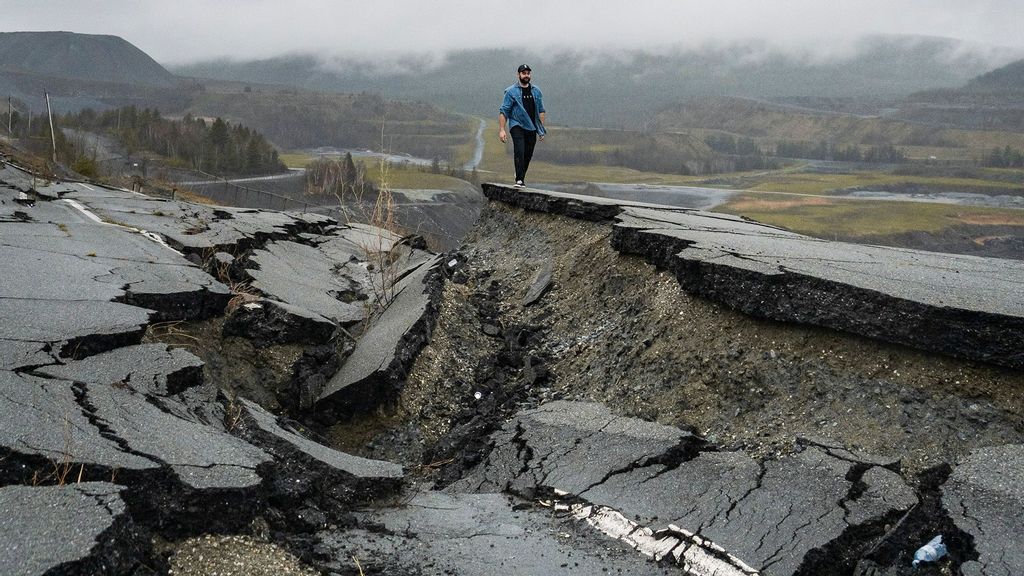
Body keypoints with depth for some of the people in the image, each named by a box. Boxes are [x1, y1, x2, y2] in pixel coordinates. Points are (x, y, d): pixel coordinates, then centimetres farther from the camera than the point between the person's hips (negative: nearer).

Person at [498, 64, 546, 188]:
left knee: (528, 155, 6)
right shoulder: (511, 91, -1)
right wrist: (501, 130, -11)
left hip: (531, 127, 4)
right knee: (519, 151, -20)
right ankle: (519, 180, -22)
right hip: (517, 125, -4)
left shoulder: (536, 91, 12)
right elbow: (503, 111, -3)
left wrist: (541, 129, 9)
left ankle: (521, 177, 23)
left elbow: (541, 111, 15)